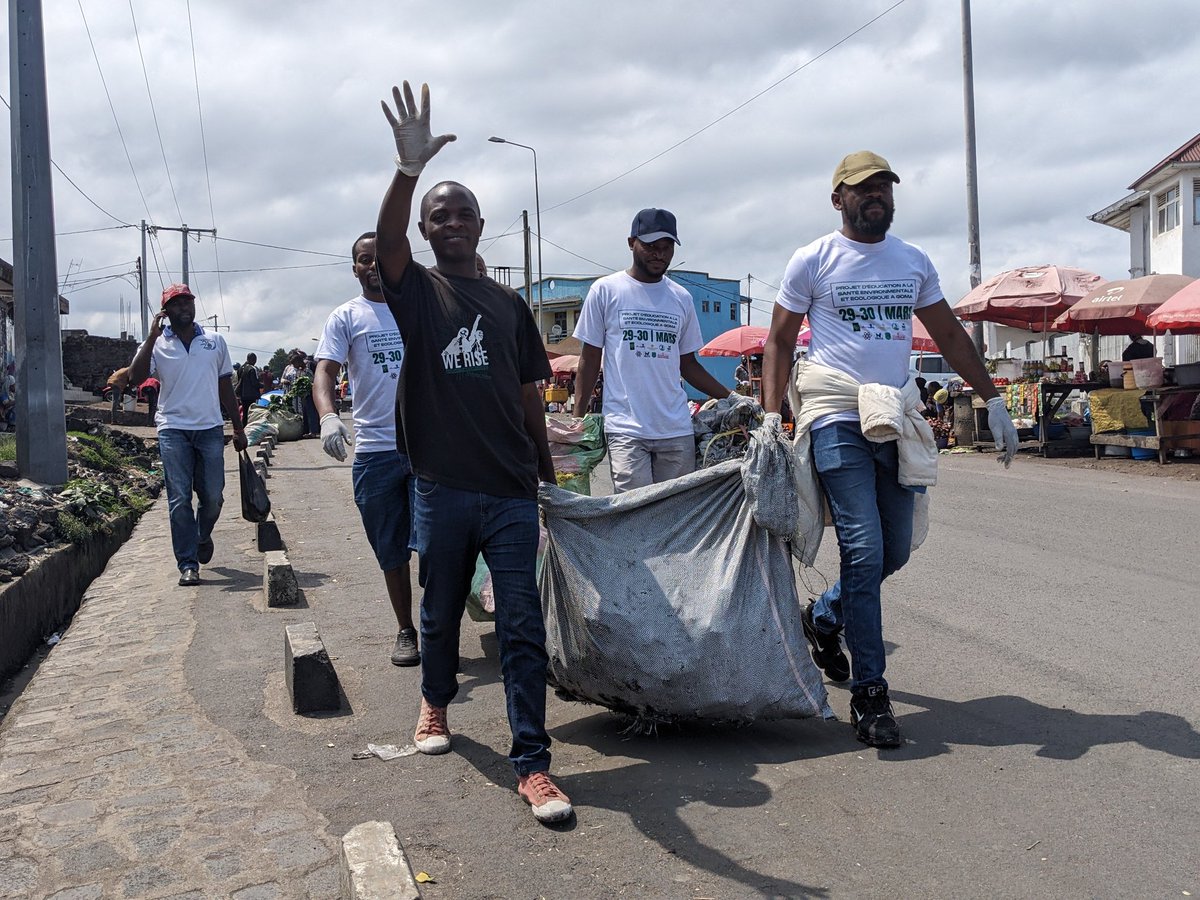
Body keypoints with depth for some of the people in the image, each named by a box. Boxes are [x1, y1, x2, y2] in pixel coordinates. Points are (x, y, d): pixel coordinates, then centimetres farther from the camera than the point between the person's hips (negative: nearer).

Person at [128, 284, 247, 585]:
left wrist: (238, 428, 13)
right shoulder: (157, 344, 5)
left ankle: (203, 536, 34)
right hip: (173, 430, -2)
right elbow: (136, 377, -11)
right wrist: (152, 336, -12)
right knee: (179, 500, -4)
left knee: (213, 497, 3)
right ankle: (188, 564, 2)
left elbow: (226, 387, 15)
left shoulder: (215, 341, 11)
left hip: (210, 428, 2)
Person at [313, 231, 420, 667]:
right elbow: (324, 372, -7)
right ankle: (405, 629, 23)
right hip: (375, 449, 0)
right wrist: (328, 416, -25)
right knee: (391, 549, 9)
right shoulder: (346, 317, 4)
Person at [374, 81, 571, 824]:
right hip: (442, 488, -1)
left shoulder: (510, 305, 13)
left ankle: (532, 762, 1)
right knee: (441, 611, 15)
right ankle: (436, 702, 42)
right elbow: (387, 242, -18)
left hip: (511, 490, 1)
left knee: (523, 624, -3)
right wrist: (409, 168, -34)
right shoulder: (416, 290, 5)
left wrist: (549, 474, 15)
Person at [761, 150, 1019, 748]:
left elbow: (949, 335, 18)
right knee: (864, 551, -11)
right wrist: (770, 414, -8)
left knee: (895, 552, 9)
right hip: (839, 422, -5)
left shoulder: (914, 262, 15)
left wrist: (993, 402, 13)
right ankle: (869, 694, -2)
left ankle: (822, 619, 36)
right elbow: (779, 342, 4)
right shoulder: (813, 261, 2)